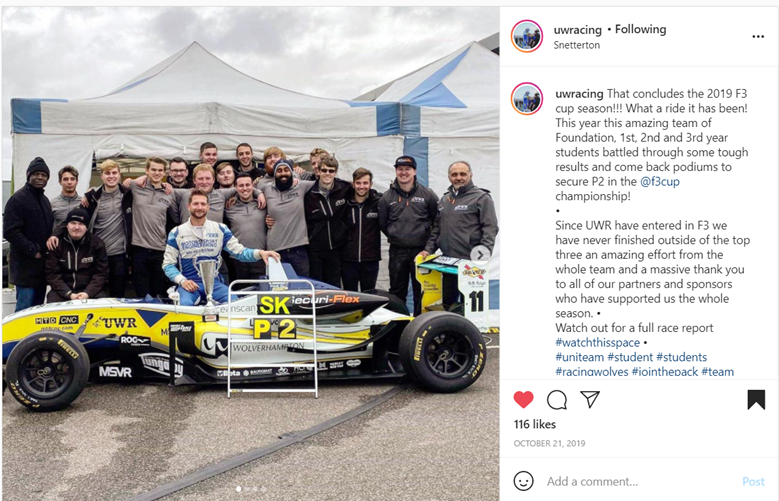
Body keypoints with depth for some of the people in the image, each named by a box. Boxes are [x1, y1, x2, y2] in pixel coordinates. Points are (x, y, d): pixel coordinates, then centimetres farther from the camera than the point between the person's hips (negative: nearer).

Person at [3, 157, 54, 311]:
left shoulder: (45, 200, 18)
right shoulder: (18, 199, -9)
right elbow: (10, 232, -16)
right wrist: (33, 251, -15)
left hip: (42, 263, 8)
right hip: (25, 265, -8)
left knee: (38, 306, 11)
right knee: (25, 308, -9)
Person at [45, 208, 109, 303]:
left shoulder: (96, 243, 1)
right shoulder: (57, 243, 0)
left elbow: (101, 273, -1)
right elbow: (52, 274, -3)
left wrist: (88, 293, -16)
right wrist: (69, 294, -17)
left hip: (90, 290, 0)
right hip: (63, 291, 0)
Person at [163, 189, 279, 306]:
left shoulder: (220, 229, 8)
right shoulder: (176, 233, 5)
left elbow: (240, 252, 4)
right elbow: (168, 264, 6)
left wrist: (260, 253, -17)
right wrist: (182, 281, -13)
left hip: (214, 283, 1)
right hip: (189, 284, -1)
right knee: (184, 305, -36)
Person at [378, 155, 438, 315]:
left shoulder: (428, 195, 1)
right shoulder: (387, 197, 5)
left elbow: (437, 219, 6)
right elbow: (382, 223, 11)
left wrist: (428, 238, 5)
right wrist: (394, 236, 7)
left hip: (421, 251, -1)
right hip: (397, 252, 2)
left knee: (422, 291, 3)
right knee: (397, 291, 8)